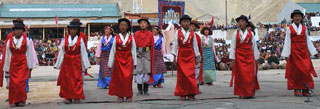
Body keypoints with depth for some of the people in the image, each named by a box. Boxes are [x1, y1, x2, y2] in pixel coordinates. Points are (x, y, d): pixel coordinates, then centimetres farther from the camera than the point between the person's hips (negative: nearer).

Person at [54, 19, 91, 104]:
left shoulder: (80, 40, -2)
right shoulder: (65, 39, 2)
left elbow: (83, 53, 1)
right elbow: (61, 52, 6)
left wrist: (86, 65, -1)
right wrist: (58, 64, 7)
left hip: (76, 62, -2)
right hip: (66, 62, 2)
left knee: (77, 79, -1)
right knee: (66, 79, 2)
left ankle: (77, 97, 8)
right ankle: (68, 97, 10)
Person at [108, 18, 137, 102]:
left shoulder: (131, 38, 4)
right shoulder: (116, 38, 3)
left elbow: (133, 50, 5)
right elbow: (112, 51, 4)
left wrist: (134, 63, 3)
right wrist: (110, 64, 3)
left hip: (128, 60, 0)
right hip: (118, 60, 0)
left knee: (128, 77, -7)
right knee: (119, 78, 0)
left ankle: (128, 95, 4)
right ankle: (120, 96, 10)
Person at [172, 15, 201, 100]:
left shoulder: (192, 33, 8)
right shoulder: (178, 33, 5)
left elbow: (195, 45, 10)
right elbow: (175, 44, 3)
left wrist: (197, 57, 9)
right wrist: (174, 56, -3)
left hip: (190, 55, 1)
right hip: (181, 56, -1)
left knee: (191, 74, -6)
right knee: (181, 75, -1)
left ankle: (191, 94, -1)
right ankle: (182, 94, 5)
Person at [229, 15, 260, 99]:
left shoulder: (251, 33, 5)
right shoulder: (235, 34, 4)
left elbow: (254, 46, 7)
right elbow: (233, 47, 2)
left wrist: (256, 58, 4)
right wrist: (233, 58, -4)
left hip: (249, 56, 1)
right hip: (239, 56, -1)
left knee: (250, 75, -2)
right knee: (240, 75, -1)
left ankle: (250, 93, 8)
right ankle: (241, 93, 6)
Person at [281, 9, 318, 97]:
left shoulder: (304, 28, 8)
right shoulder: (289, 29, 2)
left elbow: (308, 40, 11)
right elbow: (287, 41, 0)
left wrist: (312, 52, 8)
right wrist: (286, 55, -3)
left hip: (304, 51, 2)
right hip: (294, 52, -2)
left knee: (306, 70, -4)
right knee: (296, 70, 0)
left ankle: (305, 89, 3)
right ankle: (297, 89, 8)